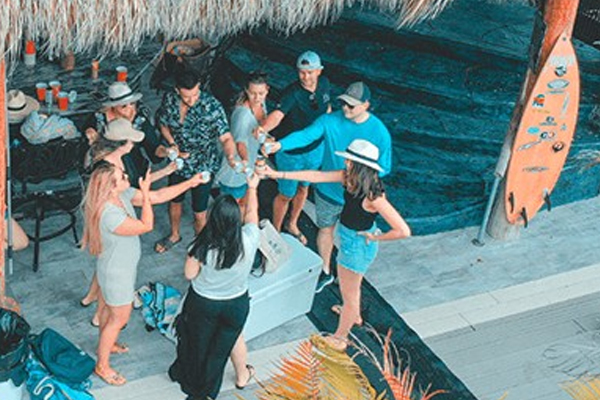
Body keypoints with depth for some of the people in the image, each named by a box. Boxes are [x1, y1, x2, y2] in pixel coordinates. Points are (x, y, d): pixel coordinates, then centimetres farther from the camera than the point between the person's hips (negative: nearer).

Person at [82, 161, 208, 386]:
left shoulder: (123, 194, -14)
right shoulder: (109, 215, -40)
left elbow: (158, 196, -7)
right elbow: (146, 225, -30)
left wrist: (190, 183, -10)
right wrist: (145, 194, -28)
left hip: (121, 266, 9)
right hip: (116, 273, -9)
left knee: (108, 307, 30)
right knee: (120, 318, 10)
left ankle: (107, 345, 55)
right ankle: (102, 366, 29)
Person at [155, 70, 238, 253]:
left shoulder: (211, 106, -29)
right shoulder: (169, 99, -15)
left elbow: (226, 137, -30)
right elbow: (163, 124, 3)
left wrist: (230, 156, -50)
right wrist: (173, 145, -13)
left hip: (203, 166, -4)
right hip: (178, 162, 4)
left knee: (199, 213, 8)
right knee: (174, 201, 26)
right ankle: (174, 235, 54)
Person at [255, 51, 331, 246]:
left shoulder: (324, 84, -10)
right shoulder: (292, 92, -31)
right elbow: (278, 113, -49)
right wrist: (263, 128, -69)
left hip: (315, 148, 6)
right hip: (291, 152, -6)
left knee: (303, 187, 25)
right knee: (286, 194, 10)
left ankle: (292, 225, 50)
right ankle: (275, 232, 34)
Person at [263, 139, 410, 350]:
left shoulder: (373, 196, -35)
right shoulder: (350, 178, -14)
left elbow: (403, 231, -36)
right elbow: (317, 176, -8)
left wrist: (375, 237, -20)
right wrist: (279, 174, -10)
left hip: (358, 245, -8)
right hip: (348, 238, 8)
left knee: (348, 293, 15)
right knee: (352, 284, 34)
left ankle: (340, 338, 37)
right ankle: (355, 315, 62)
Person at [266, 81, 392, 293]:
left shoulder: (379, 132, -18)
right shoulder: (330, 121, -15)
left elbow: (384, 167, -10)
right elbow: (306, 135, -27)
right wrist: (280, 144, -45)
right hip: (327, 190, 2)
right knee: (325, 229, 22)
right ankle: (325, 272, 46)